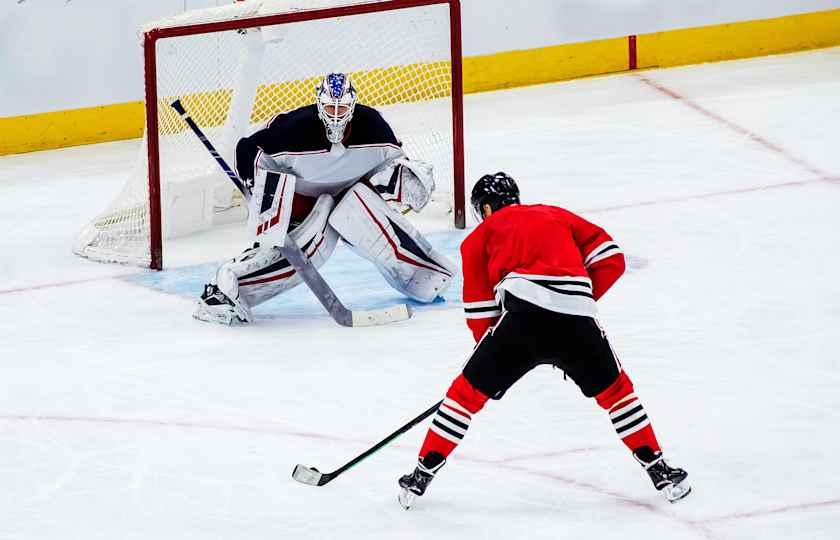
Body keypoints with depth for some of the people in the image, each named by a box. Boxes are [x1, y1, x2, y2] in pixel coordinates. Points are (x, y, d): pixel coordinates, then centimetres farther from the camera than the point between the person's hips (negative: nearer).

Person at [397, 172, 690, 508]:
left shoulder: (482, 235, 23)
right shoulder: (558, 215, 31)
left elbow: (479, 308, 17)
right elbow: (611, 259, 19)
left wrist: (493, 361, 26)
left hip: (524, 313, -2)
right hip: (577, 321, 2)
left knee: (470, 390, 12)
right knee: (614, 389, 24)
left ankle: (423, 474, 10)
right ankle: (659, 471, 24)